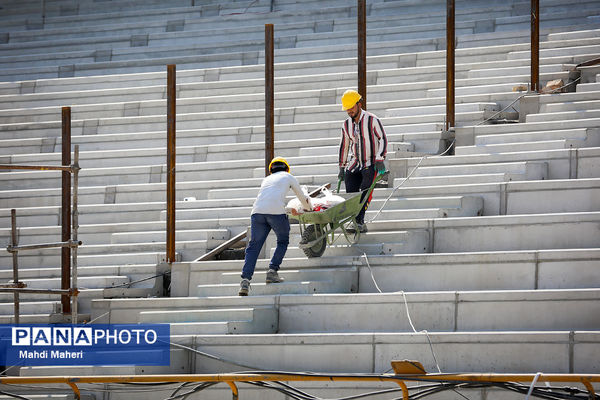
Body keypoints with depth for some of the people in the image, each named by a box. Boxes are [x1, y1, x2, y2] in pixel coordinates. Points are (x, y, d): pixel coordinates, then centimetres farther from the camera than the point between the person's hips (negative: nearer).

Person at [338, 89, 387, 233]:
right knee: (350, 194, -9)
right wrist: (342, 167, 18)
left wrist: (380, 159, -18)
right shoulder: (346, 125, 9)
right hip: (354, 165, 5)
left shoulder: (372, 120, -6)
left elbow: (383, 139, -7)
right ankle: (358, 225, -6)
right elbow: (344, 146, 18)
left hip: (371, 165, -5)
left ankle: (359, 221, -31)